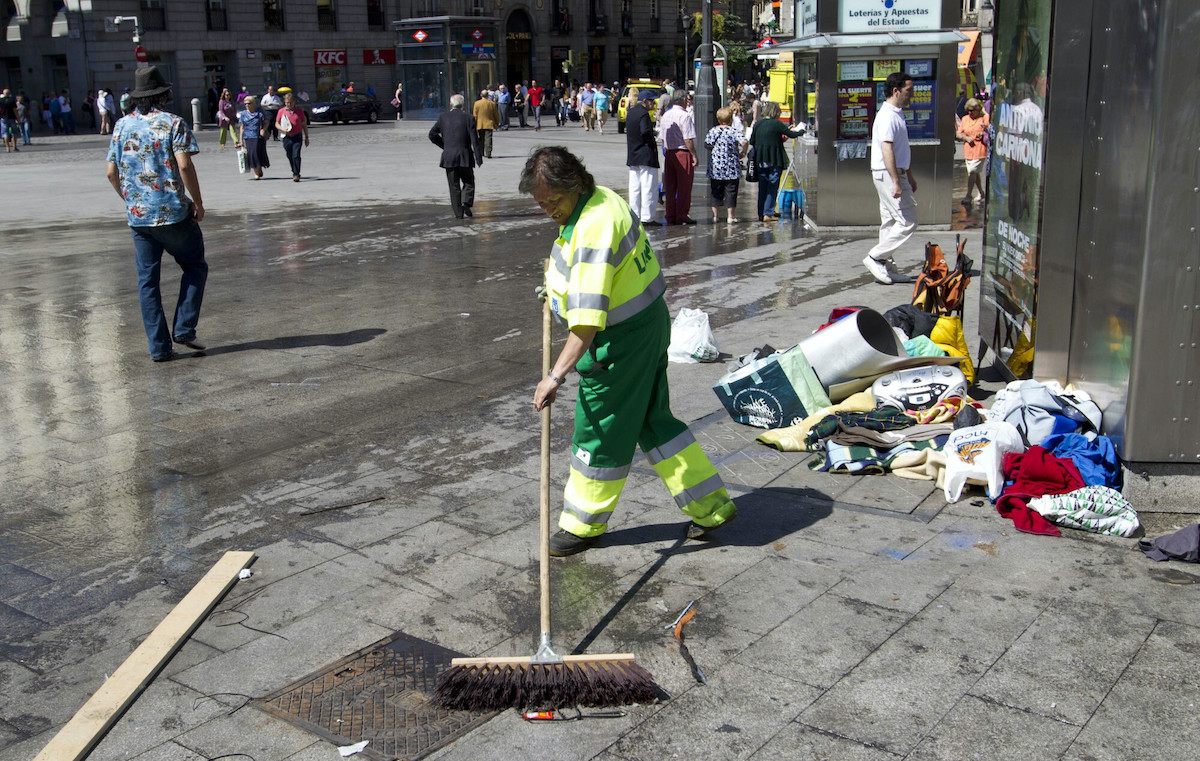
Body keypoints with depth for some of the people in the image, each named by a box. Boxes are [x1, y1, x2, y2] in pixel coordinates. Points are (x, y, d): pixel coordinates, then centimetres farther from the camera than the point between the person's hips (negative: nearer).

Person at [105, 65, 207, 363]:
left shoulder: (121, 126, 9)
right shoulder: (172, 123, -4)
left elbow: (111, 173, 8)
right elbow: (184, 165, -15)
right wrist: (198, 202, -5)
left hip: (138, 216, 4)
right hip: (174, 214, -4)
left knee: (147, 280, 8)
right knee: (195, 267, 14)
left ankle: (159, 346, 7)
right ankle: (183, 328, 1)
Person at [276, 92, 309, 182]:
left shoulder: (299, 111, 3)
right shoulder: (281, 111, 3)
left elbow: (304, 125, 9)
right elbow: (277, 124, 9)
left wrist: (306, 137, 9)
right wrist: (283, 129, -11)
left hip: (297, 137, -2)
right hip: (287, 137, 2)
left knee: (296, 156, -15)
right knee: (290, 157, 11)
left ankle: (296, 175, -13)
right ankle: (295, 173, 28)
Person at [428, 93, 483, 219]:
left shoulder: (443, 117, 3)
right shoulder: (468, 119, -3)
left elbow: (432, 134, 5)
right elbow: (474, 140, -7)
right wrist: (478, 158, -4)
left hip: (449, 157, 2)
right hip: (465, 157, -1)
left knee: (454, 186, 6)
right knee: (468, 183, 12)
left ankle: (458, 213, 3)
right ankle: (466, 202, -12)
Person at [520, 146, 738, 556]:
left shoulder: (595, 229, -28)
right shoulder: (600, 198, 5)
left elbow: (588, 319, -36)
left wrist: (557, 375, -38)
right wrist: (559, 281, 24)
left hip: (624, 339, -11)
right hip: (648, 323, 11)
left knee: (599, 429, 3)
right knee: (653, 419, 17)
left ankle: (583, 524, 21)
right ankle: (711, 504, 24)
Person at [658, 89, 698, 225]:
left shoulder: (665, 115, 10)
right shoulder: (685, 116, -14)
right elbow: (688, 139, -17)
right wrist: (694, 155, -11)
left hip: (669, 153, 7)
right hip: (683, 153, -7)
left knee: (670, 187, 9)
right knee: (684, 187, 0)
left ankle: (670, 217, 12)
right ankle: (681, 216, 3)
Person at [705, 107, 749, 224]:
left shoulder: (713, 131, 0)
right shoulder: (734, 131, -8)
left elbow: (707, 145, 0)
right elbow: (744, 142, -21)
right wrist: (743, 153, -4)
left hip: (715, 167, 3)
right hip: (732, 168, -3)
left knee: (716, 192, 11)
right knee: (731, 191, 5)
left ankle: (715, 215, 13)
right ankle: (730, 216, 6)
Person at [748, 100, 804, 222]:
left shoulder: (757, 124, 3)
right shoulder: (776, 124, -12)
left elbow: (751, 141, 7)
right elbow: (791, 134, -6)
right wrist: (801, 131, 13)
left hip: (761, 161, 5)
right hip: (775, 160, -5)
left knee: (762, 186, 13)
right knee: (772, 187, 1)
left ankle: (761, 213, 17)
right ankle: (768, 214, -2)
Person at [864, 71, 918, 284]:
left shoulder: (896, 114, 17)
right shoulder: (888, 116, -16)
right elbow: (887, 150, -24)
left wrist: (909, 177, 28)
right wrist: (896, 182, -27)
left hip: (895, 173, 10)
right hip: (888, 174, -10)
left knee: (890, 222, 10)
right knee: (907, 221, -10)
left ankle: (885, 267, 14)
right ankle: (875, 257, -6)